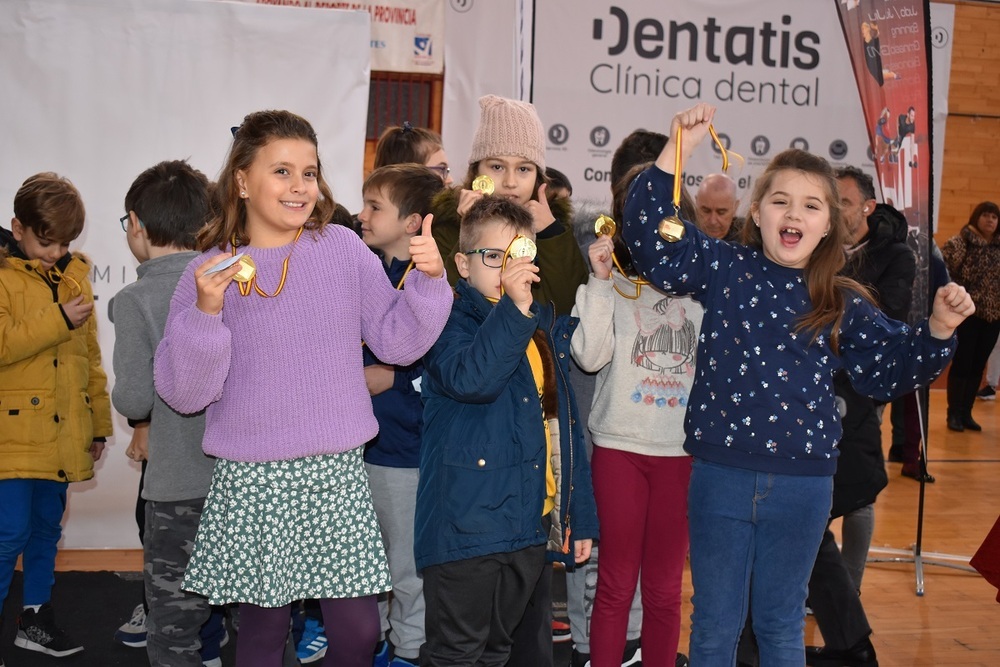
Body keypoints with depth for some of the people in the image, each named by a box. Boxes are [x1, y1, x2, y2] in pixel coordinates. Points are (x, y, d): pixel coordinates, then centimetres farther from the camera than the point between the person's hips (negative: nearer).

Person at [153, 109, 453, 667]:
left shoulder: (344, 248, 2)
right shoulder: (211, 271, -2)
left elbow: (397, 342, 4)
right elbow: (184, 392, -5)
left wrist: (429, 280, -10)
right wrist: (206, 312, -18)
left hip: (338, 473, 2)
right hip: (253, 480, -1)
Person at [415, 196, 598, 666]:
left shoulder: (546, 327, 15)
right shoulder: (450, 319, -6)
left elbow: (565, 422, 17)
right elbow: (469, 379, -28)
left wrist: (581, 516, 15)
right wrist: (513, 307, -30)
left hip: (534, 526, 7)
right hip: (469, 520, -7)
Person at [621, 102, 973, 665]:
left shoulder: (844, 305, 2)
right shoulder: (724, 270, -2)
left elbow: (889, 369, 8)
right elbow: (653, 238, -11)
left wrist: (938, 330, -9)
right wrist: (676, 153, -21)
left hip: (803, 485, 1)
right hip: (720, 476, -1)